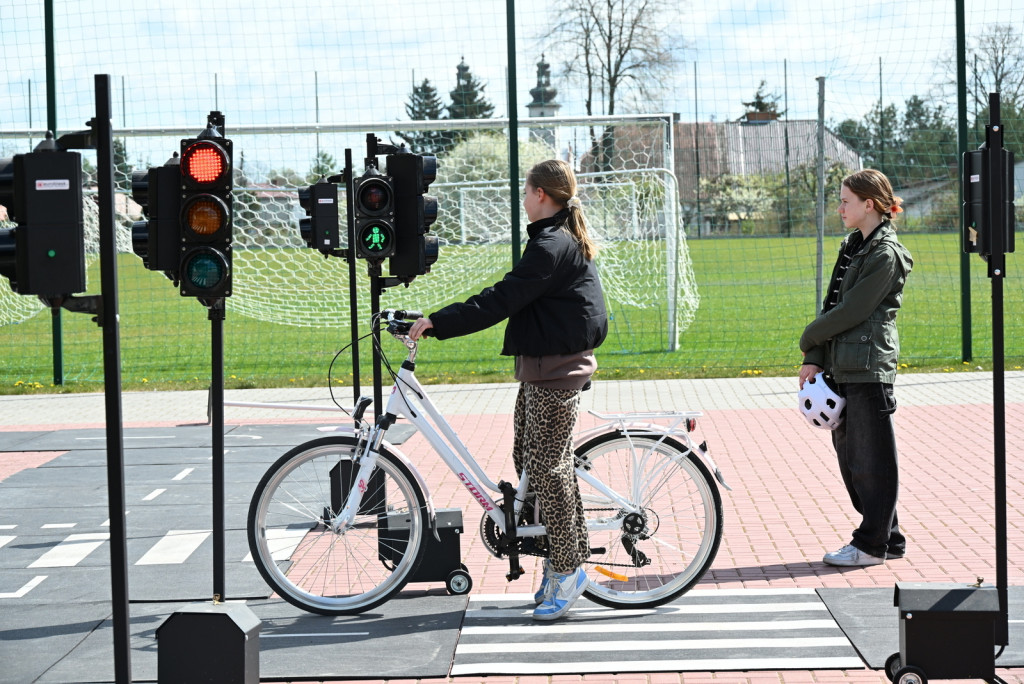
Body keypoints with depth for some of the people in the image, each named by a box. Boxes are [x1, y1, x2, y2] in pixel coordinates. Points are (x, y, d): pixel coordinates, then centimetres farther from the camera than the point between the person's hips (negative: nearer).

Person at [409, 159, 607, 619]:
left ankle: (567, 569, 2)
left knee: (547, 467, -5)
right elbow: (512, 298, 19)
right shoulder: (562, 239, 15)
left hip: (554, 369, -10)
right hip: (542, 365, 10)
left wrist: (438, 322, -22)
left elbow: (501, 300, -23)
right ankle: (565, 558, 19)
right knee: (529, 460, 13)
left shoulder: (552, 245, -18)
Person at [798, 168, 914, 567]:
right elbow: (832, 305, 13)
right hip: (843, 367, 9)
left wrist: (809, 339, -3)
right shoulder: (853, 246, 16)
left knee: (871, 460, -1)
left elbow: (852, 312, -16)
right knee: (848, 456, 12)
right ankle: (887, 538, 22)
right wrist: (815, 359, 5)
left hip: (869, 368, -9)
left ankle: (872, 545, 8)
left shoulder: (885, 254, -13)